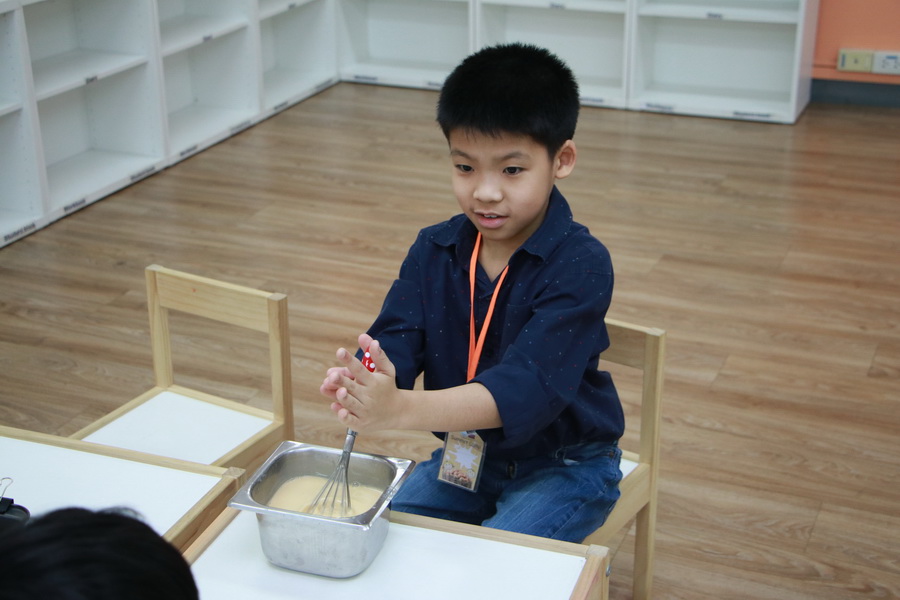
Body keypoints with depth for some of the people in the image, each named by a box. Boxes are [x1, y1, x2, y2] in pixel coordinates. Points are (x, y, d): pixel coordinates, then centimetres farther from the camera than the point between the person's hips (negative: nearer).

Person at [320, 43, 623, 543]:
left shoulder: (581, 263, -23)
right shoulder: (434, 249, -3)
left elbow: (528, 385, -34)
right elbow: (395, 341, -13)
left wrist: (402, 409, -48)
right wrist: (365, 380, -40)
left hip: (564, 465, -5)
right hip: (466, 452, 5)